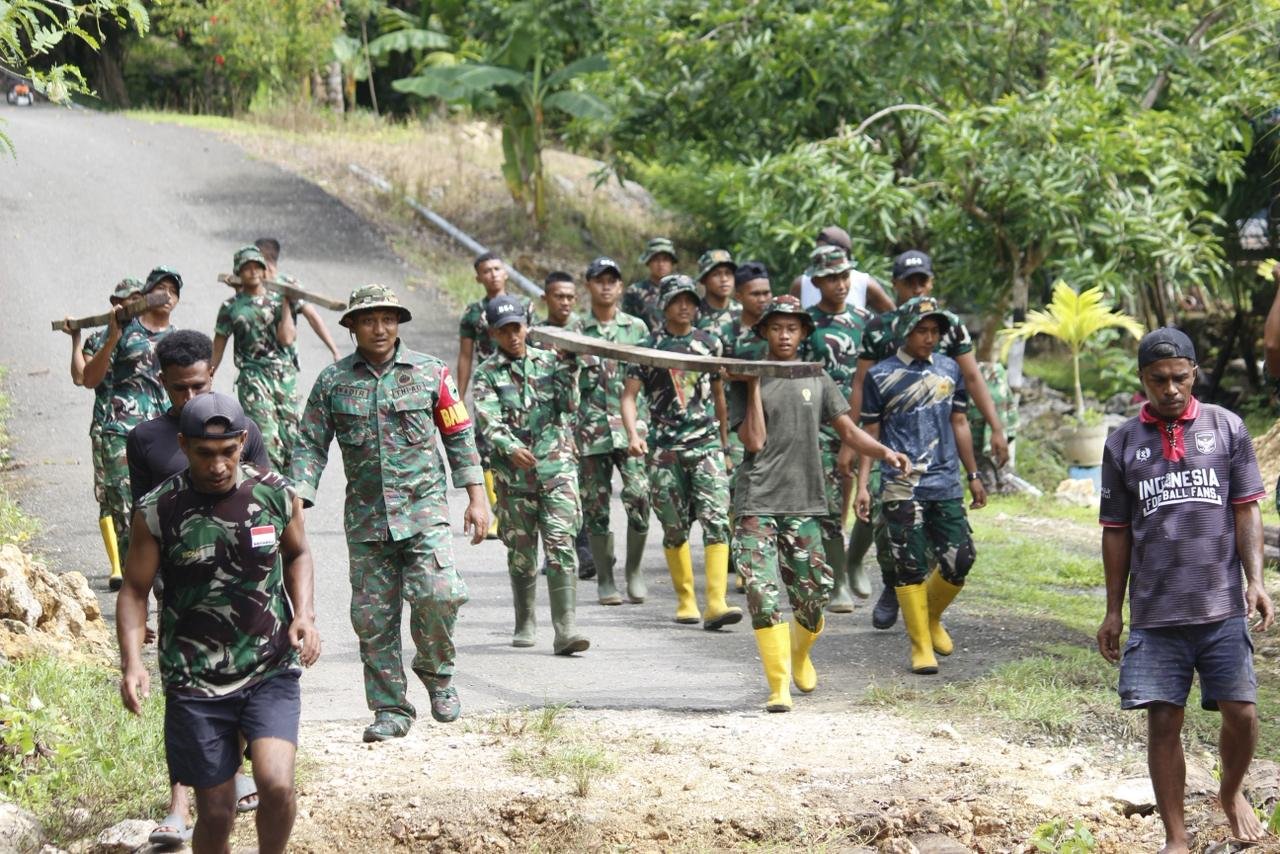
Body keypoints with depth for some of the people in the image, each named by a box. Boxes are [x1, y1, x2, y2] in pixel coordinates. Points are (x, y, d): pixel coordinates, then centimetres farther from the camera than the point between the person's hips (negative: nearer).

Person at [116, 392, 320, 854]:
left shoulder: (277, 495, -4)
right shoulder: (157, 512, -9)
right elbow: (134, 591, -1)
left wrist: (304, 615, -3)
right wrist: (132, 662, -16)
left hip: (271, 672, 1)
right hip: (195, 681, 0)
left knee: (276, 783, -21)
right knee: (215, 812, 4)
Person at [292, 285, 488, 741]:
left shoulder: (430, 373, 4)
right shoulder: (332, 382, 5)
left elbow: (459, 436, 9)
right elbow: (310, 446, 7)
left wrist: (476, 498, 4)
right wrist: (296, 504, -5)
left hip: (423, 510, -2)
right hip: (365, 517, 2)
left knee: (438, 594, -20)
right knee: (373, 617, 1)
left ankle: (436, 670, 8)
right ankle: (391, 709, 12)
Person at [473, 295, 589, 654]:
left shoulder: (547, 362, 10)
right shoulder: (487, 373, 4)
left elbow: (568, 406, 2)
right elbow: (488, 420, -10)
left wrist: (568, 368, -9)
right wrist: (510, 447, -27)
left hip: (557, 467, 0)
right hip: (514, 474, 0)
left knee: (561, 545, -11)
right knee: (521, 552, 8)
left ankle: (566, 629, -16)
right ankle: (526, 624, 25)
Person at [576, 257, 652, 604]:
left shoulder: (637, 328, 10)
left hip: (631, 427, 0)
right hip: (591, 429, 0)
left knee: (639, 496, -13)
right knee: (596, 506, 2)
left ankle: (634, 567, 6)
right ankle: (605, 579, 12)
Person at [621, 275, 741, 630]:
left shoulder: (710, 343, 10)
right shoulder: (649, 347, 3)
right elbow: (629, 394, -1)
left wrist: (725, 442, 21)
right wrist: (633, 434, -18)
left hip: (706, 445, 1)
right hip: (665, 450, -1)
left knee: (717, 521, -13)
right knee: (675, 529, 6)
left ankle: (716, 603, -20)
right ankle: (685, 600, 19)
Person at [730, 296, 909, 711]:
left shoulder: (818, 381, 11)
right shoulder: (747, 382, 3)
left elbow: (848, 430, 7)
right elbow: (753, 442, -7)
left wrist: (884, 452, -10)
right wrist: (753, 387, -9)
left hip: (804, 505, 3)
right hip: (756, 505, -2)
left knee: (813, 593, 3)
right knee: (763, 593, -12)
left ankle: (800, 654, 34)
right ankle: (779, 686, -10)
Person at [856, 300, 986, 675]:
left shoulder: (949, 369, 11)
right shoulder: (881, 376, 1)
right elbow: (870, 434, 4)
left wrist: (974, 475, 19)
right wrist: (862, 485, -2)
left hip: (946, 485, 4)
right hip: (901, 487, -3)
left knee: (960, 559, 0)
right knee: (910, 567, -3)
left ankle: (931, 618, 27)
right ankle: (921, 646, 5)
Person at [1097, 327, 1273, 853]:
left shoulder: (1226, 428, 4)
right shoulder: (1123, 443, 7)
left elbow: (1246, 511, 4)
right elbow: (1117, 531, 11)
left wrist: (1256, 581, -8)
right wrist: (1113, 611, 10)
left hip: (1222, 608, -1)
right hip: (1155, 613, 1)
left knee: (1241, 713, -3)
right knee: (1163, 722, 0)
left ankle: (1231, 793, 28)